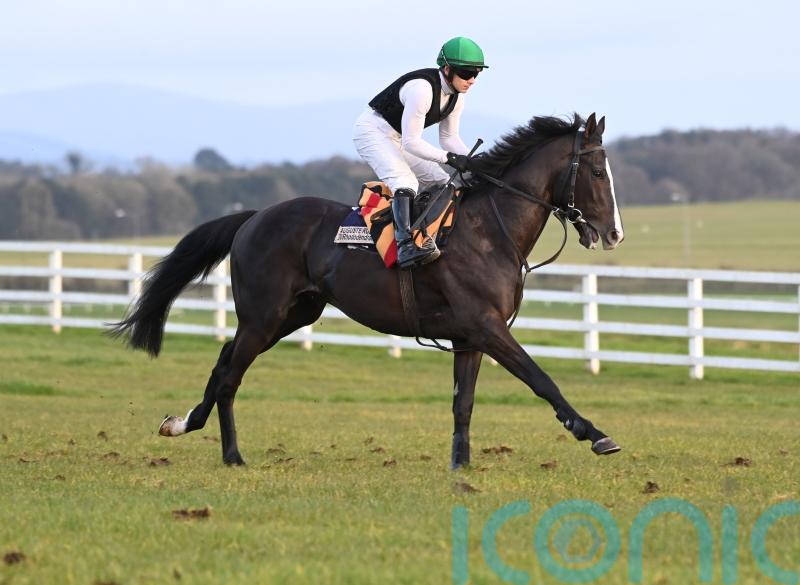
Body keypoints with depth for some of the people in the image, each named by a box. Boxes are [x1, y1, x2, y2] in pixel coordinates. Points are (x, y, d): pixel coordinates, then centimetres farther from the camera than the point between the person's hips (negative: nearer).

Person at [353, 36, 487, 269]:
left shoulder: (455, 96, -3)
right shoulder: (422, 89, -31)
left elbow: (449, 138, 5)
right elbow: (411, 143, -29)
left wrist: (472, 162, -12)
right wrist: (449, 158, -31)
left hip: (397, 139, 10)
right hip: (372, 131, -10)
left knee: (443, 182, 7)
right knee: (404, 181, -31)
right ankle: (405, 245, -46)